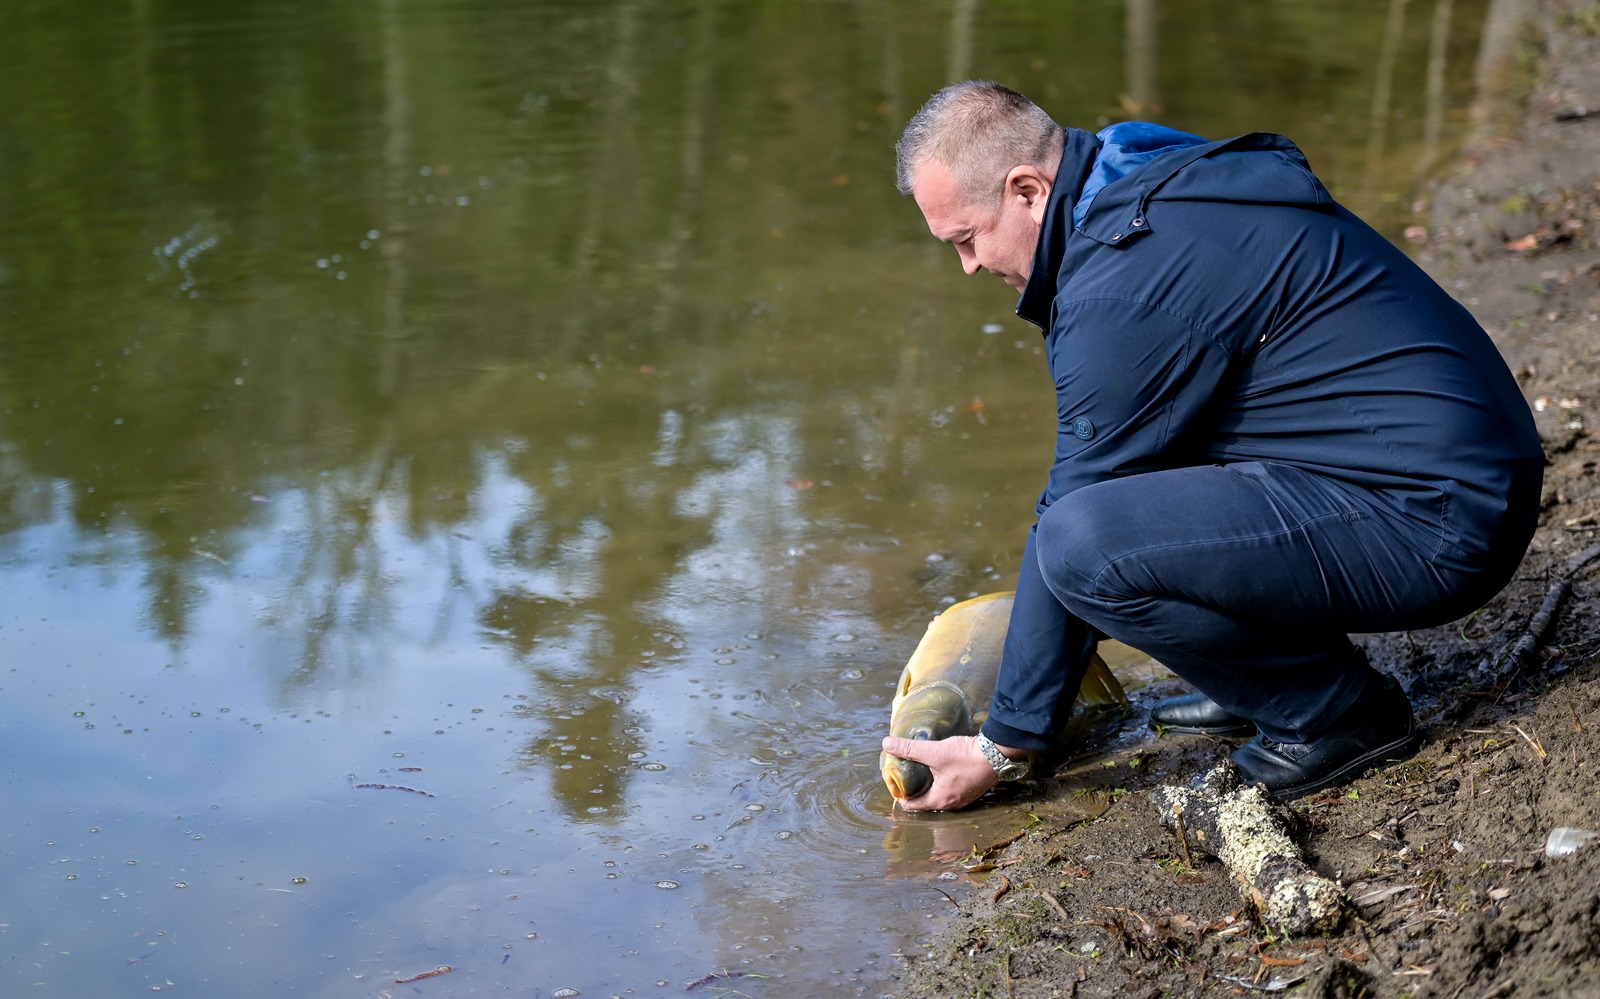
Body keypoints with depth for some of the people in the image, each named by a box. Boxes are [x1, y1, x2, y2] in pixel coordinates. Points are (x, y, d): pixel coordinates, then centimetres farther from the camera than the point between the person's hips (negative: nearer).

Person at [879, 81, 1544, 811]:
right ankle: (1278, 669, 17)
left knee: (1084, 543, -24)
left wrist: (1003, 747, -2)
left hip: (1434, 527, -10)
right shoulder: (1157, 188, 12)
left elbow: (1072, 538, -13)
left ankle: (1342, 709, -4)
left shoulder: (1124, 286, -19)